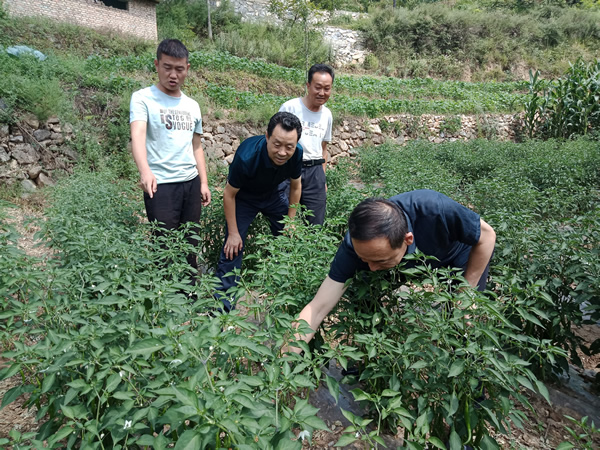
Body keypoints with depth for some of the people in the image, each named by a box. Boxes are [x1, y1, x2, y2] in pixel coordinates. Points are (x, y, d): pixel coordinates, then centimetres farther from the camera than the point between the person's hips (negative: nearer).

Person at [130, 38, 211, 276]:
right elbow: (138, 135, -19)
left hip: (191, 183, 5)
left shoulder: (192, 105, 14)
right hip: (160, 185, -5)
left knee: (190, 245, 11)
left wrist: (203, 183, 12)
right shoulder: (143, 98, -3)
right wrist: (145, 170, -37)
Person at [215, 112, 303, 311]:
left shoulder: (296, 154, -26)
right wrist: (233, 233, -18)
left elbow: (295, 185, -5)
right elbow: (229, 194, -24)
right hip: (243, 196, -4)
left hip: (274, 193, 4)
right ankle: (222, 305, 0)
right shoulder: (247, 156, -39)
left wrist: (291, 221, -1)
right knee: (233, 247, -12)